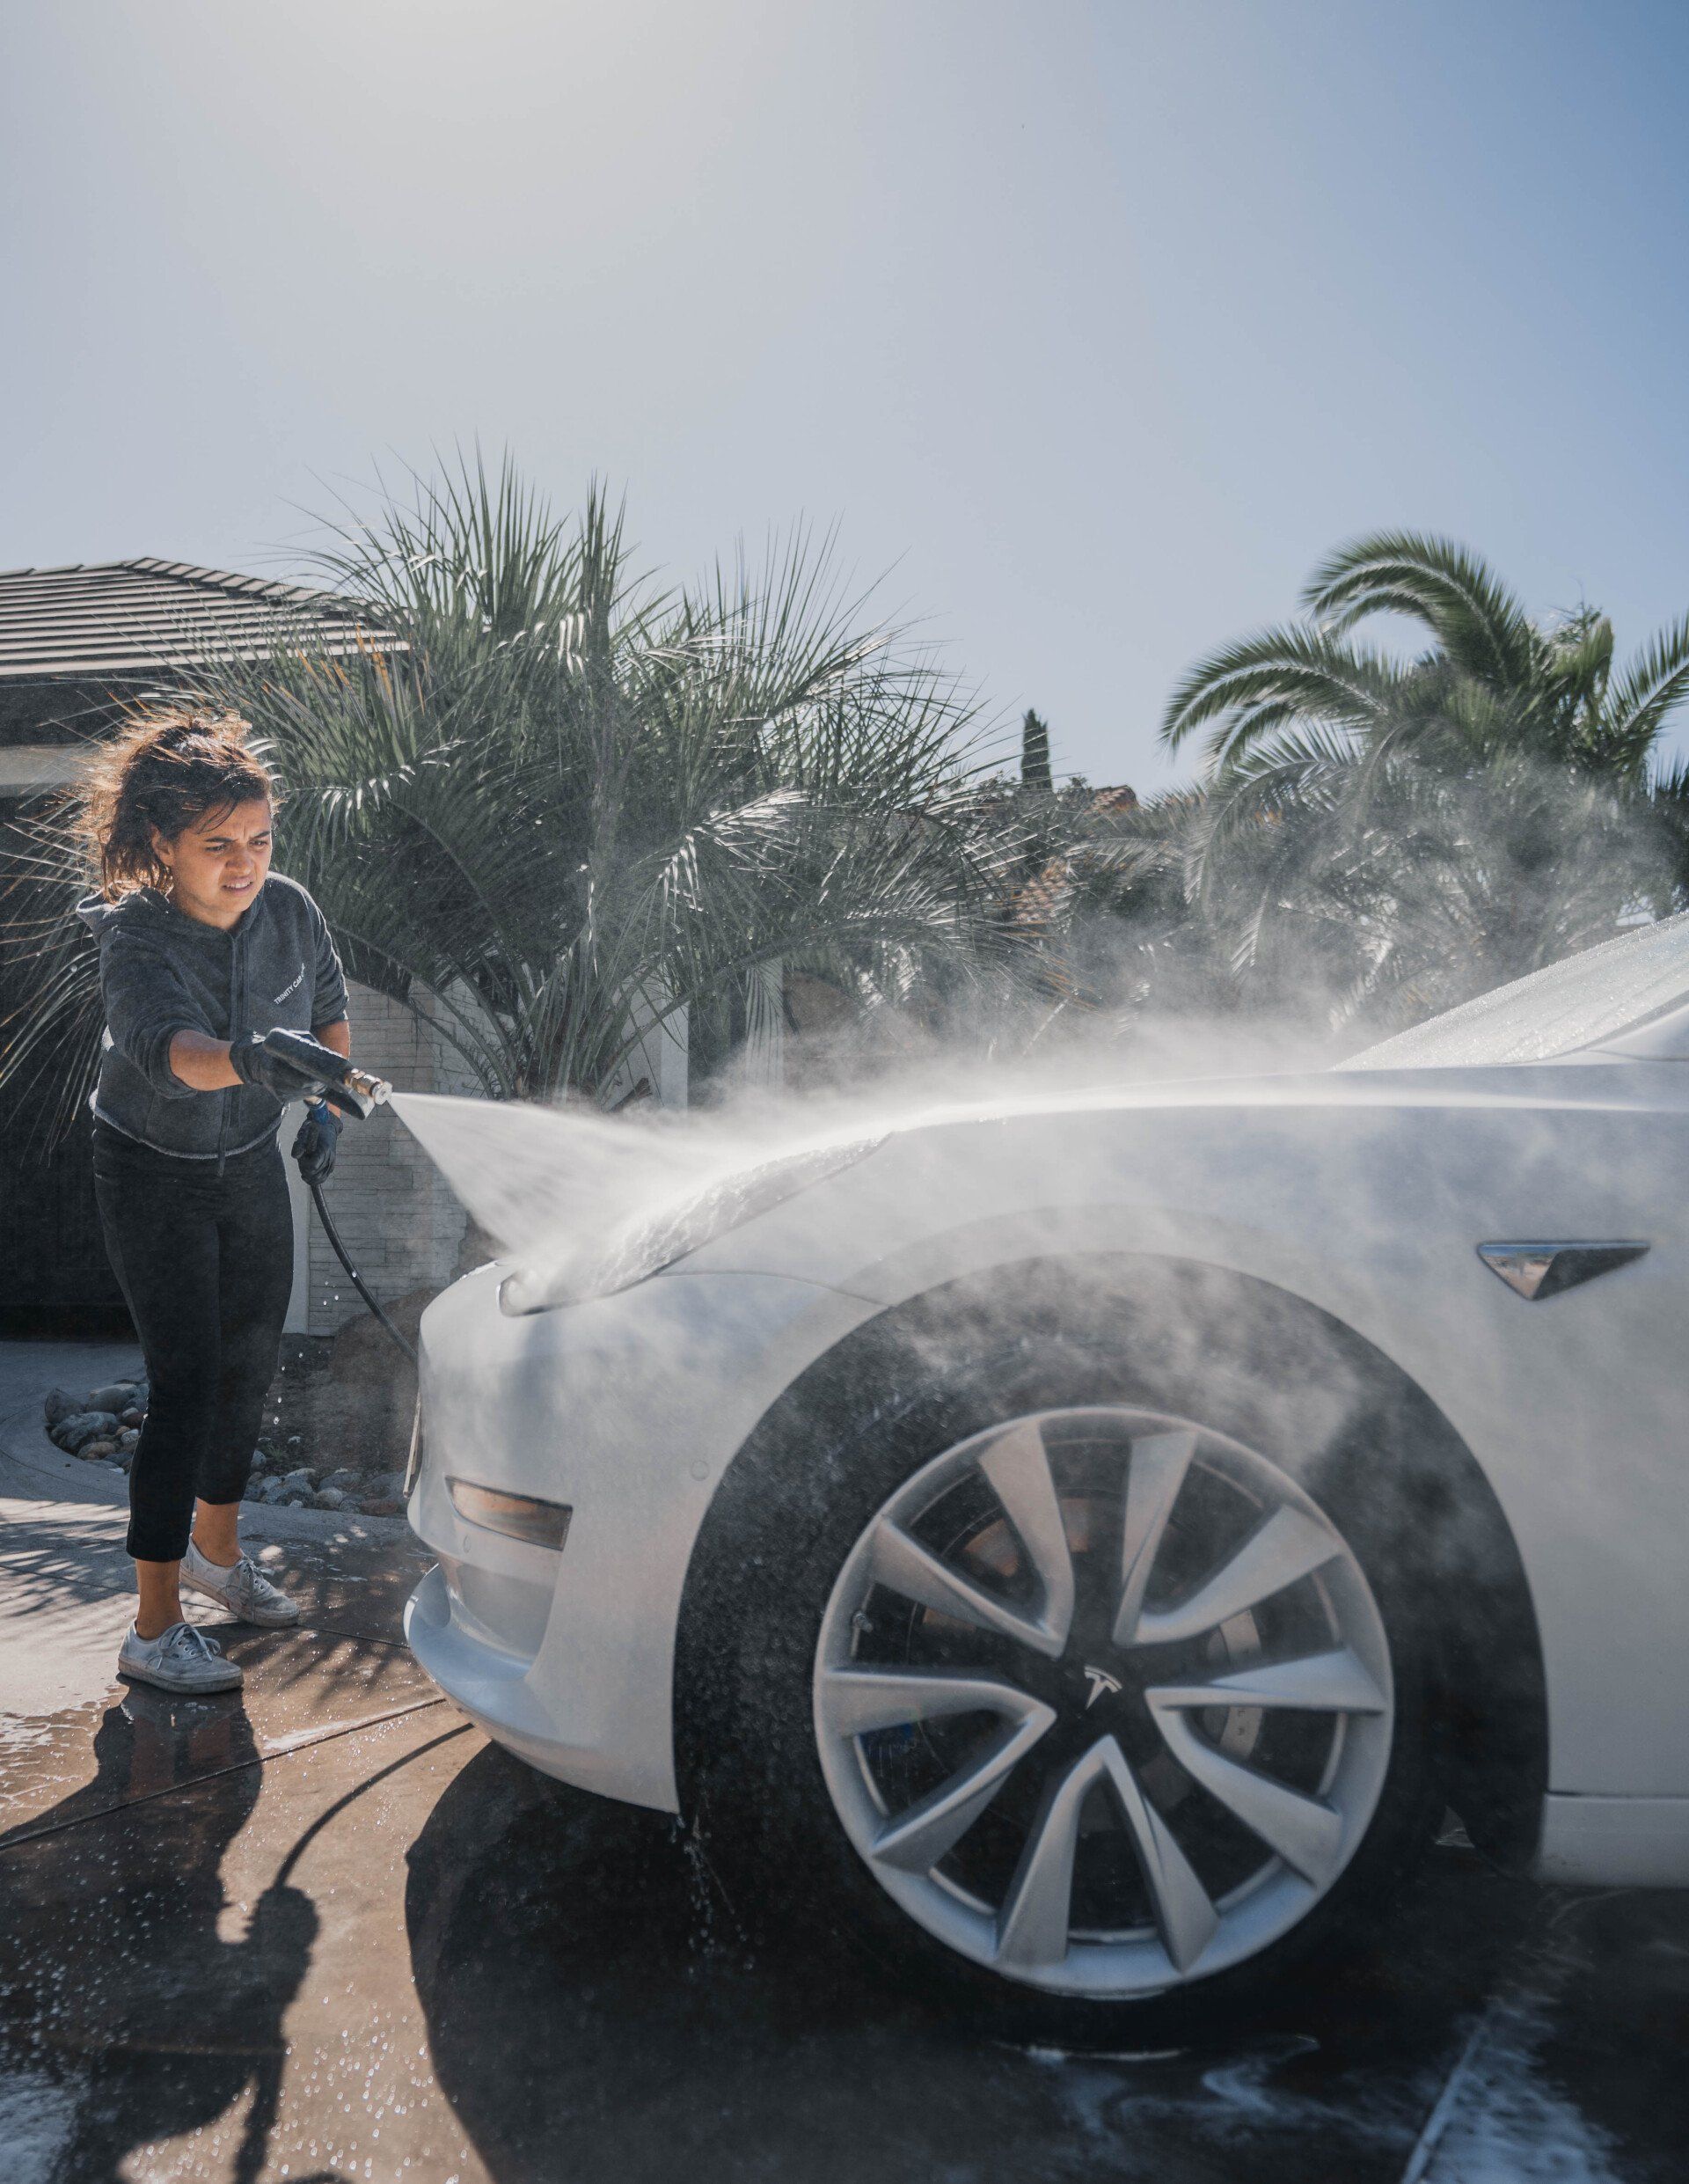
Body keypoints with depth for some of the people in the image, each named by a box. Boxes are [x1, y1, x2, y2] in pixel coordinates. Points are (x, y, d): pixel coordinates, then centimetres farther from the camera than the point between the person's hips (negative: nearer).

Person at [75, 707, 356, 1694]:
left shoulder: (290, 911, -13)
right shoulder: (135, 939, -28)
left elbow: (333, 1011, 7)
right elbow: (164, 1045, -49)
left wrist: (327, 1111, -1)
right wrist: (245, 1059, -69)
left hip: (254, 1167, 5)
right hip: (154, 1179, -5)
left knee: (253, 1362, 13)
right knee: (187, 1384, -10)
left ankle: (215, 1548, 36)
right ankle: (154, 1630, -1)